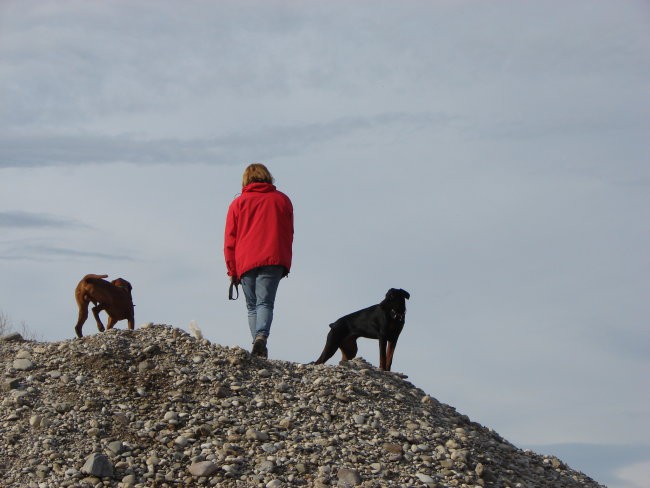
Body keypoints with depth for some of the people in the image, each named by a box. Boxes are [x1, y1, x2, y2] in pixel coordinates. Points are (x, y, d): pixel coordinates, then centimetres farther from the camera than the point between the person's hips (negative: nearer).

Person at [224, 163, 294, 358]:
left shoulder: (238, 203, 10)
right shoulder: (282, 200, 14)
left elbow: (230, 240, 8)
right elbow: (288, 235, 16)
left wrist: (232, 270, 13)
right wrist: (286, 265, 21)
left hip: (245, 262, 0)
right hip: (274, 260, 0)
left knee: (252, 306, 11)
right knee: (265, 303, -6)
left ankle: (258, 342, -2)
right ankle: (261, 336, -31)